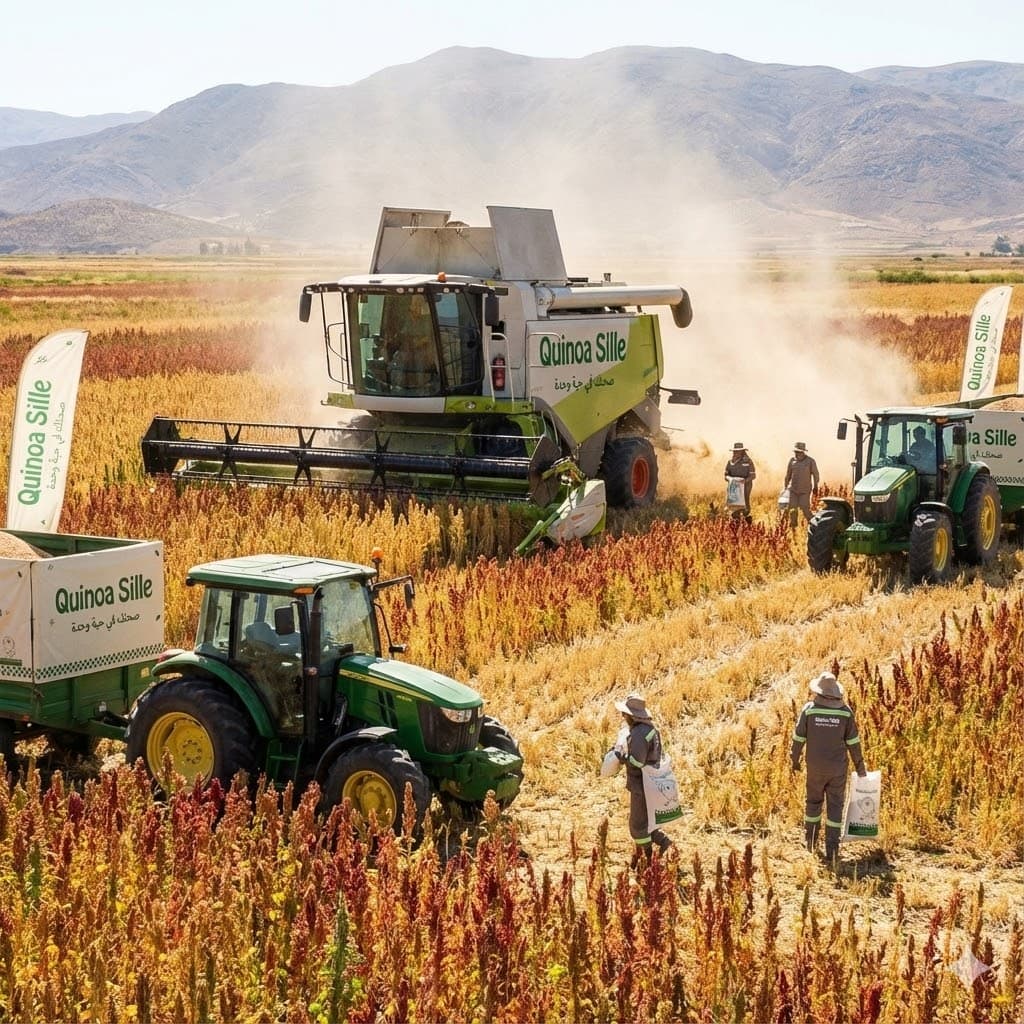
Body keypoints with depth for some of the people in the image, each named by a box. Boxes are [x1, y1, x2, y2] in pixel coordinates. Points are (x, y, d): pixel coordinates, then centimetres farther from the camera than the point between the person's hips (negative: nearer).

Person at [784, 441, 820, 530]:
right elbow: (788, 475, 14)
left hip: (805, 490, -3)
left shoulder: (810, 461, -6)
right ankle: (792, 527, 15)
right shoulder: (792, 460, 4)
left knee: (805, 508, -9)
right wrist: (785, 487, 15)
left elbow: (815, 475, 3)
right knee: (793, 509, 2)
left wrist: (815, 488, 6)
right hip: (793, 489, 3)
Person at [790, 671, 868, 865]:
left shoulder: (809, 709, -11)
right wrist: (860, 767, 7)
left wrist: (795, 760, 12)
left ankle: (811, 841, 34)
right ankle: (831, 851, 3)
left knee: (813, 801, 21)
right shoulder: (845, 711, -9)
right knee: (835, 807, 6)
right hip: (838, 768, 0)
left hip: (815, 767, 1)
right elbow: (853, 743, -4)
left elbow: (799, 738, -4)